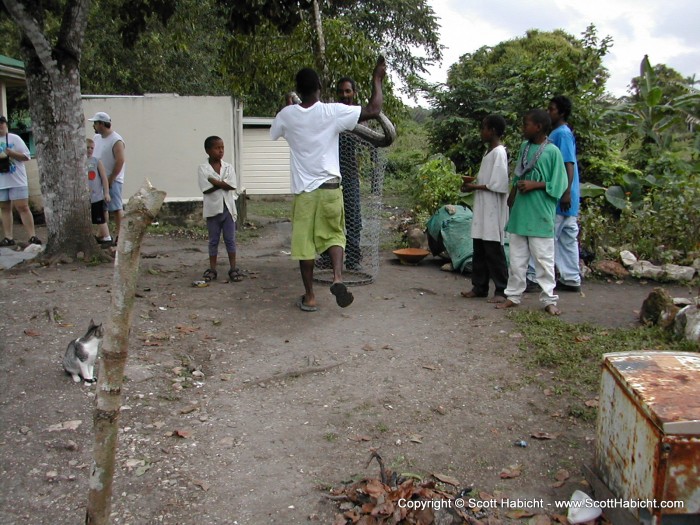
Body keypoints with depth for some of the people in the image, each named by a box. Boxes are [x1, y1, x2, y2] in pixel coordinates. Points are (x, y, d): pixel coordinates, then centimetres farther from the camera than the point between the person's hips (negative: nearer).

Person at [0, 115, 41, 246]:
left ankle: (32, 236, -8)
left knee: (22, 207, -7)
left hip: (17, 181, -4)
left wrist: (11, 153, -19)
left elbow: (26, 156, -3)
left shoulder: (15, 139, 1)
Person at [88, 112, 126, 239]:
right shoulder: (96, 137, 11)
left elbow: (120, 161, -18)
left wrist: (111, 179, -17)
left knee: (116, 208, -6)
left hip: (112, 180, -8)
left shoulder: (116, 141, -13)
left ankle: (120, 234, -1)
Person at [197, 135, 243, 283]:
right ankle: (212, 269, 15)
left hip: (228, 208, 2)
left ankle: (233, 268, 12)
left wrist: (215, 181, -13)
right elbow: (206, 189, -14)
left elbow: (231, 186, -10)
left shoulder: (228, 167, 3)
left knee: (230, 240, 7)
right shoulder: (203, 168, -3)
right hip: (213, 209, -2)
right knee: (213, 241, 8)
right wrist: (223, 183, -11)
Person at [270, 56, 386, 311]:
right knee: (335, 235, 16)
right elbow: (373, 110, -5)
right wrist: (377, 79, 8)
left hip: (303, 190, 1)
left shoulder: (287, 114, -1)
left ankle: (309, 297, 14)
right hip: (329, 187, 0)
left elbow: (274, 132, 22)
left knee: (305, 242, 8)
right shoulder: (332, 111, -8)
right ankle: (338, 278, -7)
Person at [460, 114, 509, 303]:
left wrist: (475, 187, -13)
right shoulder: (489, 152, 16)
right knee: (479, 250, 11)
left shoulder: (499, 152, -13)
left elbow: (499, 185, -19)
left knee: (494, 251, -5)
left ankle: (502, 291, 2)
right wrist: (474, 182, 5)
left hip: (493, 210, -9)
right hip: (482, 209, 9)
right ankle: (479, 287, 18)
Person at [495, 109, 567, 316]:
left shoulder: (552, 151, -8)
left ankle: (549, 300, 9)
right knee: (517, 258, 10)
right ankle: (513, 296, 19)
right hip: (520, 213, 6)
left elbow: (557, 185, -8)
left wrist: (534, 185, -16)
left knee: (544, 259, 0)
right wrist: (512, 197, 15)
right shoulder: (524, 147, 10)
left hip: (540, 215, -6)